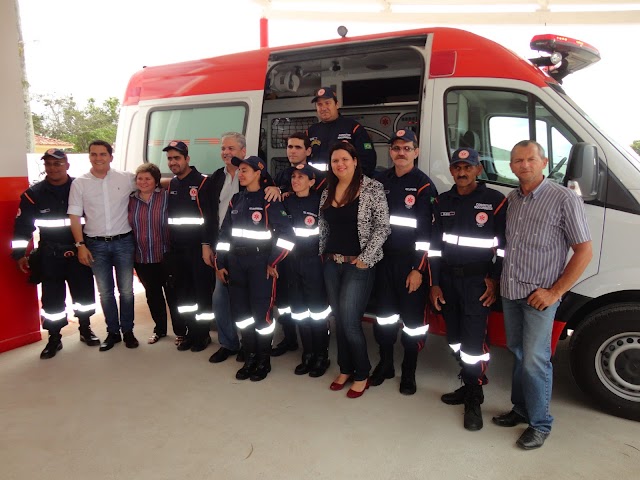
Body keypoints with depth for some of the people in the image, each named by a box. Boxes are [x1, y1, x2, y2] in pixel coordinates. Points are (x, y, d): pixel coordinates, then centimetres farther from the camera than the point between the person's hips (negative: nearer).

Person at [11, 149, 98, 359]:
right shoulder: (33, 194, -2)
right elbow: (23, 226, 1)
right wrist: (20, 254, -2)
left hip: (79, 251, 1)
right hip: (50, 255, 0)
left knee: (84, 292, 10)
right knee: (52, 299, 5)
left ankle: (85, 330, 29)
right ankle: (54, 339, 19)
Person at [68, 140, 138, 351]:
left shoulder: (126, 178, -2)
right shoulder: (79, 183, 0)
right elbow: (74, 217, 1)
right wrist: (80, 245, -5)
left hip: (123, 241, -1)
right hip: (96, 244, 1)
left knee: (126, 290, 7)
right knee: (105, 291, 10)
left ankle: (128, 331, 22)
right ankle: (112, 332, 24)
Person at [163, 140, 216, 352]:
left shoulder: (203, 182, -8)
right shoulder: (171, 184, 13)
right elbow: (167, 216, 18)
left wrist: (207, 245, -16)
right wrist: (168, 244, 13)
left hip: (198, 247, -6)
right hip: (176, 248, 6)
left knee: (202, 292, 0)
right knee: (182, 292, 12)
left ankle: (201, 334, 13)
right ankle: (185, 332, 24)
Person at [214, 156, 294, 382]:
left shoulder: (269, 201, -8)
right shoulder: (236, 200, 12)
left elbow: (286, 234, -12)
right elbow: (224, 234, 14)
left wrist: (273, 263, -11)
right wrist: (220, 263, 10)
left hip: (260, 263, -6)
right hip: (236, 262, 6)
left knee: (261, 313, -1)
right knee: (240, 312, 9)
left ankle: (263, 360, 17)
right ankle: (250, 357, 25)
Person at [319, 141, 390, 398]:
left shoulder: (372, 188, -8)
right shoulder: (328, 192, 10)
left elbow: (383, 227, -11)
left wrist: (365, 258, -14)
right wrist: (322, 253, 9)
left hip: (358, 265, -6)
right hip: (331, 264, 6)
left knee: (349, 323, -6)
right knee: (338, 320, 11)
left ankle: (362, 374, 15)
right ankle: (345, 369, 29)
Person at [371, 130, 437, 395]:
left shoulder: (424, 185, -8)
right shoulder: (380, 181, 8)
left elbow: (427, 231, -12)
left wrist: (418, 269, -15)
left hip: (411, 263, -4)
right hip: (384, 259, 5)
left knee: (413, 317, 4)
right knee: (384, 313, 13)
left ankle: (409, 372, 22)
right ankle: (385, 364, 31)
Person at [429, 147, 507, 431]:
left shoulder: (495, 201, -5)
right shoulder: (442, 202, 8)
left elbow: (504, 245, -3)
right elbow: (435, 245, 9)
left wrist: (495, 278, -8)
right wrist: (434, 283, 6)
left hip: (477, 280, -5)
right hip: (447, 279, 5)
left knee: (473, 340, -5)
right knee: (454, 339, 11)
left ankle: (474, 401, 11)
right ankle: (470, 384, 31)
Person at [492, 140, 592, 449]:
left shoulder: (564, 199, -11)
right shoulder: (512, 199, 8)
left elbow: (584, 252, -10)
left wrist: (555, 292, -13)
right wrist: (495, 279, 10)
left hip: (539, 297, -6)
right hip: (509, 293, 6)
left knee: (534, 361, -3)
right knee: (518, 354, 16)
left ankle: (540, 424, 16)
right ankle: (520, 410, 32)